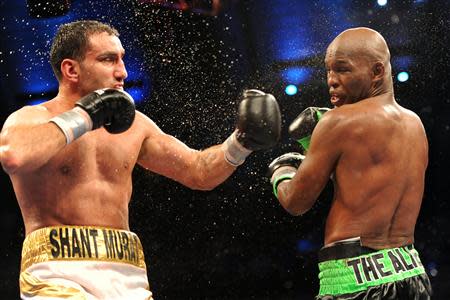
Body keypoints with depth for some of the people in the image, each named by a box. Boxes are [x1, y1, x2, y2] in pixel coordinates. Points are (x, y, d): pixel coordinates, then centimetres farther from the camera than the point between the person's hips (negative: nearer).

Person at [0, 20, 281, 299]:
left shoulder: (133, 125, 15)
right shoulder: (32, 118, 0)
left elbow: (199, 172, 22)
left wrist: (240, 143, 3)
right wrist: (82, 117, -13)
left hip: (127, 277, 6)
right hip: (58, 272, -5)